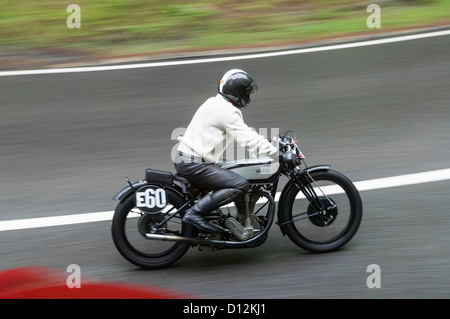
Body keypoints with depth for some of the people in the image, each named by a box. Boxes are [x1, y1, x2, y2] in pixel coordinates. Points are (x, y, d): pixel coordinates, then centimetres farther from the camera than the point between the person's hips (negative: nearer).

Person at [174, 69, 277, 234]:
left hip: (183, 159, 11)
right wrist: (275, 152, -16)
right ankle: (195, 213, -18)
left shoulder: (215, 103, 16)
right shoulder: (226, 112, -15)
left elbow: (243, 131, 25)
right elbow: (247, 139, -20)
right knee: (240, 184, -16)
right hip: (194, 164, -11)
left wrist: (268, 141, 23)